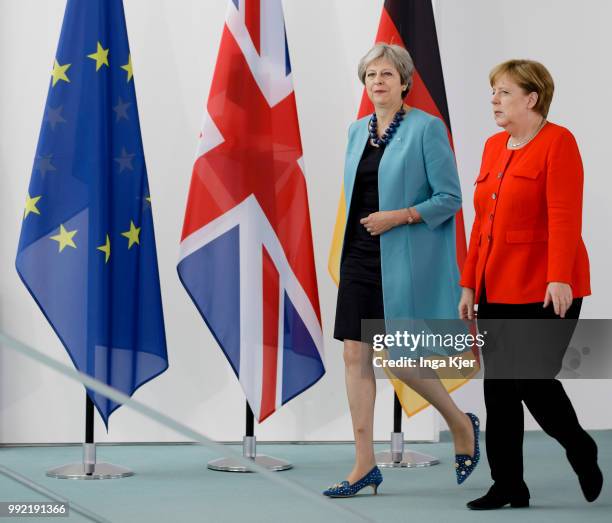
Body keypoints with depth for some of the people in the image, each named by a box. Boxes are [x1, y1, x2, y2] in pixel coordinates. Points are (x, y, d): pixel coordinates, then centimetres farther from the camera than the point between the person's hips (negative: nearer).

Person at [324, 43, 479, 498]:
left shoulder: (427, 128, -9)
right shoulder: (358, 131, 11)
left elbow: (450, 198, -10)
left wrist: (398, 216, -19)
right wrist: (350, 246, 17)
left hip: (405, 260, -6)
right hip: (360, 256, 6)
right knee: (356, 354, 2)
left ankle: (462, 425, 23)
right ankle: (365, 465, 7)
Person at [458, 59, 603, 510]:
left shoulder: (558, 142, -9)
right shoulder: (494, 147, 14)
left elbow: (564, 218, -18)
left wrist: (559, 278, -27)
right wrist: (469, 283, 14)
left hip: (542, 291, -8)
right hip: (496, 288, 8)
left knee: (533, 381, -7)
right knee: (498, 388, 6)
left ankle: (582, 450, 21)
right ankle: (508, 487, 13)